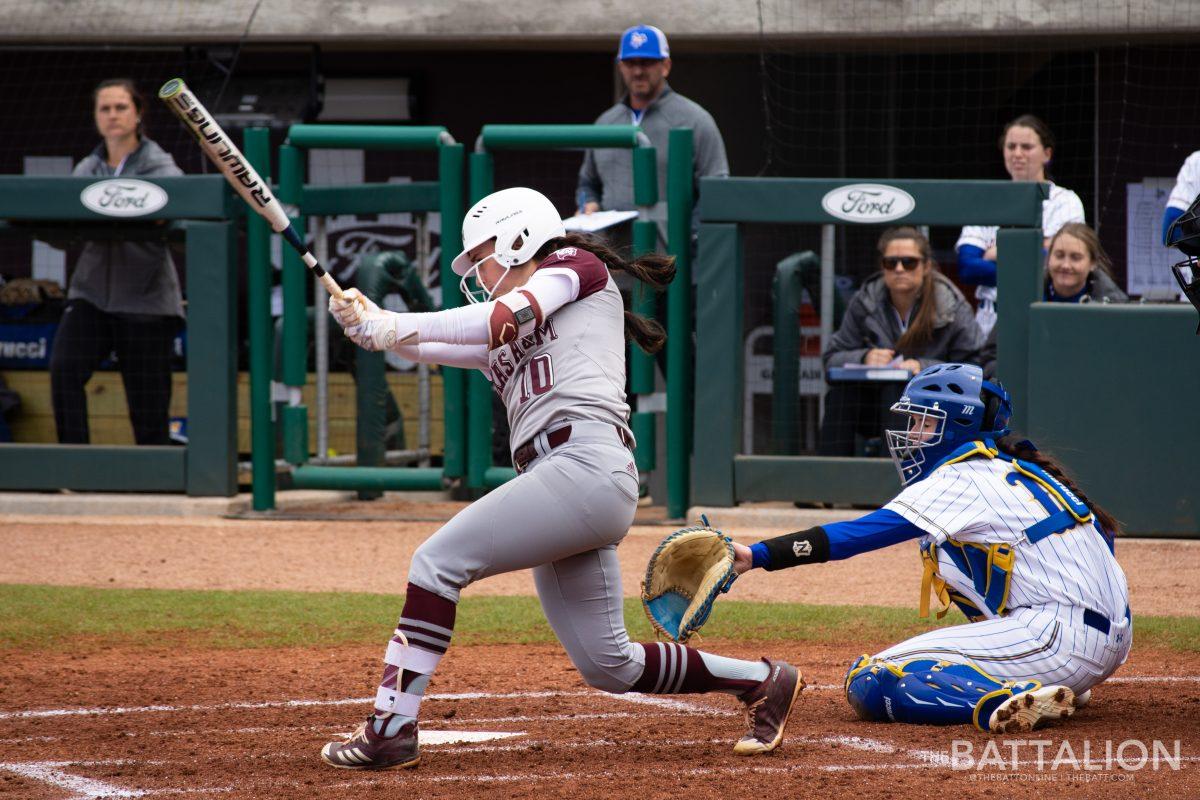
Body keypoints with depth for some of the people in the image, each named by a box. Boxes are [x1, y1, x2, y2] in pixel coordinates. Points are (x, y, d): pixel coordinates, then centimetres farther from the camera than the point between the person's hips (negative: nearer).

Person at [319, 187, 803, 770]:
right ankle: (762, 681, 21)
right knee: (609, 668, 8)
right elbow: (434, 348, 17)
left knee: (439, 560, -15)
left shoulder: (575, 264, 11)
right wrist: (373, 324, -1)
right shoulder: (500, 346, 32)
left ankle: (391, 728, -20)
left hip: (586, 464, -9)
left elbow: (508, 316, -5)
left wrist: (397, 327, -5)